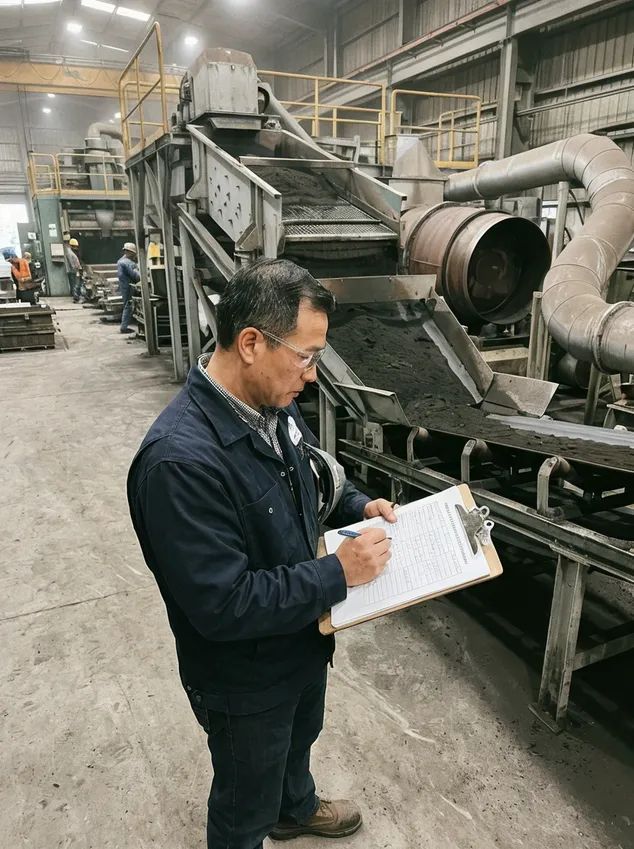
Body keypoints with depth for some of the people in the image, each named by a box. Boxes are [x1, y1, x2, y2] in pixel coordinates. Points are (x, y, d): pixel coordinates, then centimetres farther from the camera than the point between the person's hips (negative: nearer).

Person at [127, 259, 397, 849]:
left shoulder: (273, 404, -11)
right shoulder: (179, 458, -38)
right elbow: (222, 606, -34)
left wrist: (358, 505, -7)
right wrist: (338, 574, -28)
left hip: (304, 641, 8)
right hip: (245, 679, -8)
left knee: (298, 739, 37)